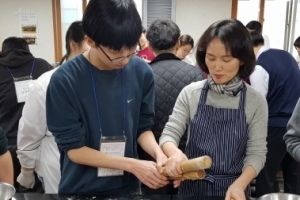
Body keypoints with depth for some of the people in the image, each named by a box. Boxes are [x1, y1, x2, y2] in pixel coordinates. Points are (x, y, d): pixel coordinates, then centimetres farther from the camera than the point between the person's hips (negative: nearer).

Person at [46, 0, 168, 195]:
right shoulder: (64, 80, -19)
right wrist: (132, 165, -21)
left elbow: (143, 127, 0)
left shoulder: (142, 72, -10)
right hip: (81, 189, -2)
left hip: (128, 186, 3)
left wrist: (158, 153, -19)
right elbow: (73, 148, -15)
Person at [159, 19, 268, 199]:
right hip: (193, 185, 1)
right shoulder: (191, 93, -8)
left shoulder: (255, 101, -8)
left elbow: (256, 152, -7)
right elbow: (169, 134, -8)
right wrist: (175, 152, -29)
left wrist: (240, 184, -23)